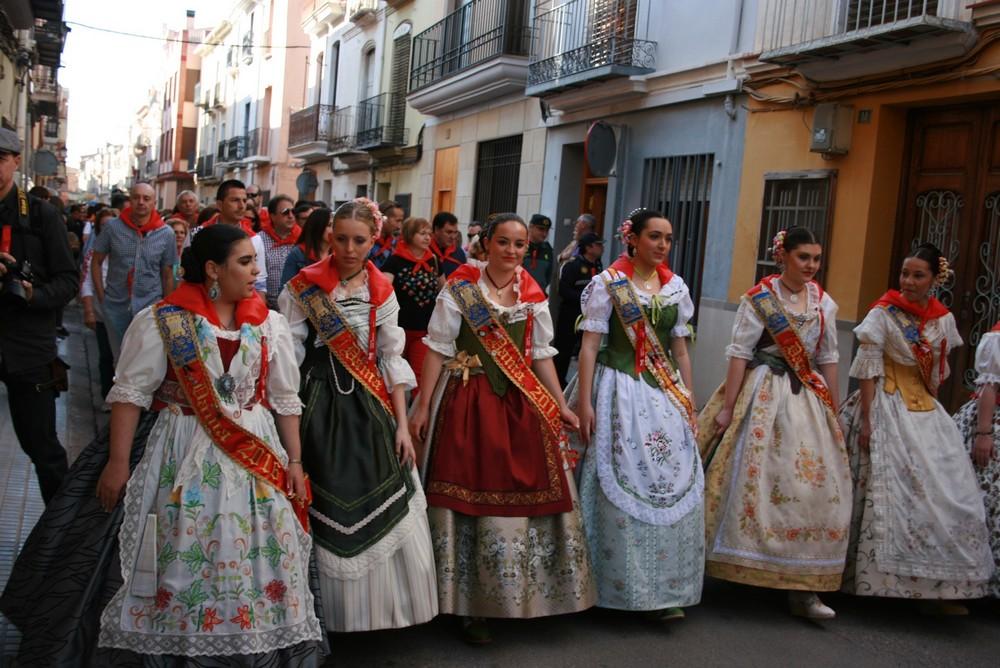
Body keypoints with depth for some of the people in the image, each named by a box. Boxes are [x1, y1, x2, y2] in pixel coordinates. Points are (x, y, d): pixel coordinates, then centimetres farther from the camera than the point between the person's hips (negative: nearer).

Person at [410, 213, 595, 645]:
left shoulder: (533, 294, 7)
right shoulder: (460, 286, -5)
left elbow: (541, 354, 13)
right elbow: (438, 348, -5)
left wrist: (561, 405, 9)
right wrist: (423, 406, -9)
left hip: (521, 402, 4)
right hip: (469, 401, -4)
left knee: (527, 489, 5)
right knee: (471, 491, 0)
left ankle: (521, 592, 25)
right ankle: (472, 604, 13)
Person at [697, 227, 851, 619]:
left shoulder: (825, 304, 8)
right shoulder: (759, 298, -5)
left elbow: (828, 360, 12)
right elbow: (739, 354, -8)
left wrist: (833, 415, 10)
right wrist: (727, 408, -13)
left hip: (808, 398, 5)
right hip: (764, 396, -5)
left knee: (817, 487, 1)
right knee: (751, 479, -3)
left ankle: (802, 586, 9)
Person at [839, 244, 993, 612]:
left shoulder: (943, 319, 6)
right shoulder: (883, 313, -9)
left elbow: (937, 373, 15)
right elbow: (867, 369, -11)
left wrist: (930, 409, 13)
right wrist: (866, 420, -15)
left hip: (926, 410, 6)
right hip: (888, 408, -6)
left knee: (946, 492, 4)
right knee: (891, 491, -6)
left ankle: (938, 585, 14)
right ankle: (885, 580, 8)